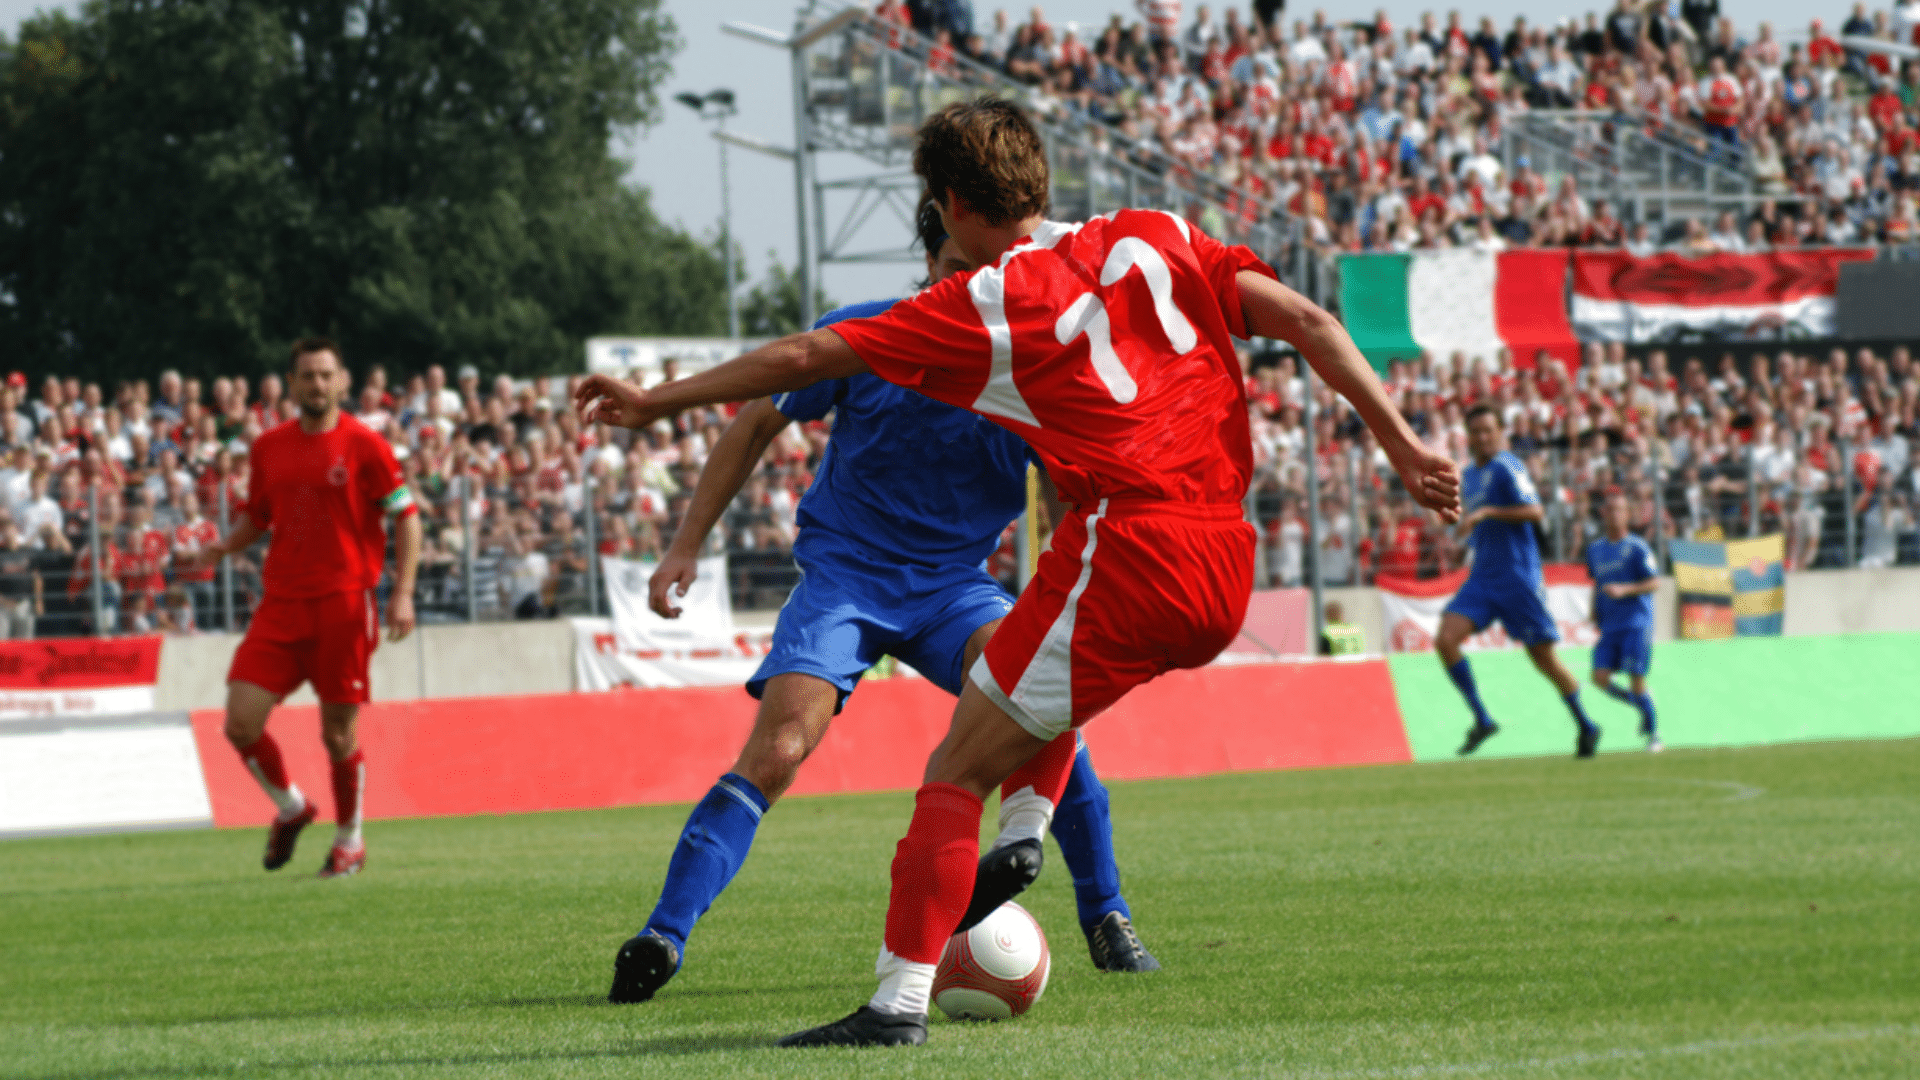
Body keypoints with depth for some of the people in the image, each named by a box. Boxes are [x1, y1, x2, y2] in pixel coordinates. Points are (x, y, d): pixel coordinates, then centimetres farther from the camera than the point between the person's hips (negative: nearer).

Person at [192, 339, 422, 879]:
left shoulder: (364, 446, -3)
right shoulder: (269, 446, 10)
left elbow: (407, 518, -2)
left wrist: (402, 593, -11)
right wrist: (223, 547, -1)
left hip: (343, 602, -4)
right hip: (280, 601, 4)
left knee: (339, 732, 0)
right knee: (241, 723, -6)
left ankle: (349, 841, 21)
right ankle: (290, 808, 21)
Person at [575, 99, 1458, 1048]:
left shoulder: (979, 305, 2)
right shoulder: (1154, 240, 14)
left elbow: (802, 360, 4)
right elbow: (1306, 322, 8)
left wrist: (656, 401, 14)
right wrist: (1404, 448, 9)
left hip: (1127, 557, -6)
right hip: (1225, 577, 6)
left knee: (956, 770, 1)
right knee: (1029, 668, 35)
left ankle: (901, 998, -9)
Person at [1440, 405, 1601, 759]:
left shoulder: (1505, 468, -9)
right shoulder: (1468, 476, 15)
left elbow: (1534, 512, -22)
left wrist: (1486, 512, -27)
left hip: (1518, 576, -7)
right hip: (1482, 576, 7)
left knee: (1542, 655, 0)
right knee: (1445, 640, -14)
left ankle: (1586, 727, 19)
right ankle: (1482, 720, -6)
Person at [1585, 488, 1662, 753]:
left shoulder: (1636, 548, -4)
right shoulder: (1595, 549, 14)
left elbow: (1654, 583, -8)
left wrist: (1624, 590, -20)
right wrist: (1595, 615, 16)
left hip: (1637, 623, -6)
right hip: (1609, 626, 6)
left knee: (1636, 680, -11)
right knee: (1600, 678, -9)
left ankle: (1653, 733, 5)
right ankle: (1642, 708, 15)